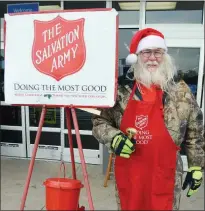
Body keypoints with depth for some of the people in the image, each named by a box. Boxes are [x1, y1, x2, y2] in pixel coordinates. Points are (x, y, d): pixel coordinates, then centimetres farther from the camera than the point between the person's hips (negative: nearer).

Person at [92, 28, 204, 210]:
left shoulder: (180, 90, -2)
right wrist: (113, 137, -14)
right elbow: (99, 121, 4)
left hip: (165, 174, -1)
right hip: (128, 173, 1)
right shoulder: (121, 89, -4)